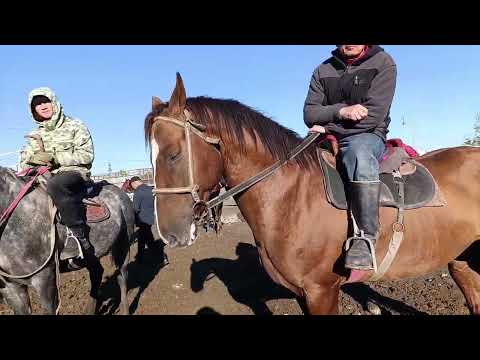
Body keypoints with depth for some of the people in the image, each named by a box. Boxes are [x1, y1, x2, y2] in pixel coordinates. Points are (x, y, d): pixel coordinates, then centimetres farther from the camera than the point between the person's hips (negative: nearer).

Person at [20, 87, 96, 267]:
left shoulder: (75, 126, 4)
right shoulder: (36, 135, 19)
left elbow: (87, 155, -7)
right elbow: (25, 159, 17)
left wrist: (55, 157, -14)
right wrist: (32, 160, -8)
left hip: (75, 172, -6)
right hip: (45, 176, 7)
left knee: (55, 185, -40)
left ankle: (80, 238, -36)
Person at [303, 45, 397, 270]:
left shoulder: (383, 62, 1)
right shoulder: (323, 70, 12)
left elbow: (374, 114, -12)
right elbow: (309, 113, 3)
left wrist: (328, 129, -12)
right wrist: (340, 111, -17)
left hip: (368, 136, -5)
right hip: (327, 140, 5)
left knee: (359, 151, -39)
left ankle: (366, 237, -37)